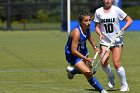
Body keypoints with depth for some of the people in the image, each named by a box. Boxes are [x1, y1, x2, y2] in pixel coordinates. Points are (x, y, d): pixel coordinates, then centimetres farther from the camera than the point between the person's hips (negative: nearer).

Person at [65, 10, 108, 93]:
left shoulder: (87, 28, -11)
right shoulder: (77, 33, -35)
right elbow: (73, 51, -34)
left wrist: (95, 47, 8)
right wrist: (86, 59, -33)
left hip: (83, 52, 8)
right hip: (73, 55, -8)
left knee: (89, 70, 25)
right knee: (88, 73, -18)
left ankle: (72, 70, 50)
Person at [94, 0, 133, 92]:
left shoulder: (116, 10, -5)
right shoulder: (98, 12, 2)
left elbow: (129, 20, -1)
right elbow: (97, 26, 8)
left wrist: (122, 30, -15)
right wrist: (100, 34, -12)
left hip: (117, 41, -2)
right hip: (105, 42, 2)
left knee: (116, 64, -9)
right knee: (103, 62, -16)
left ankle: (125, 85, 8)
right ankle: (111, 77, 17)